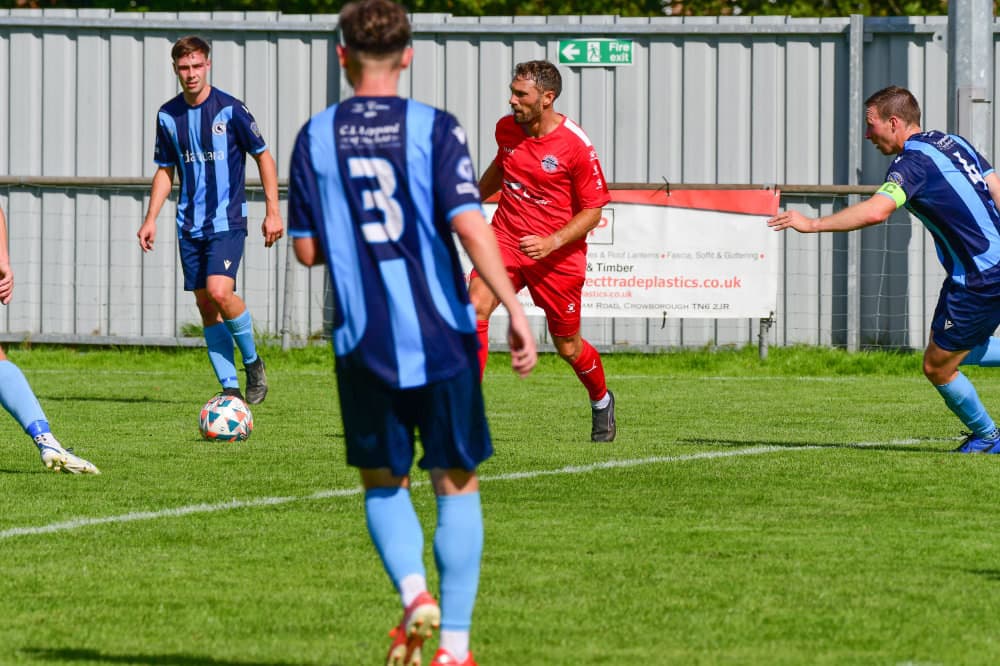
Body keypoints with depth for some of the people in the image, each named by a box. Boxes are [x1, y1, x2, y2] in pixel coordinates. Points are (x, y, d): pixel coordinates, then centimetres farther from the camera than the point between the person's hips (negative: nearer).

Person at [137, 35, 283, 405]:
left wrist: (273, 211, -4)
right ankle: (230, 386, 9)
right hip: (190, 225, 5)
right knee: (205, 305, 2)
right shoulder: (168, 116, 5)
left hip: (227, 221, -5)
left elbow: (263, 157, 1)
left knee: (219, 292, -21)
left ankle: (252, 362, 3)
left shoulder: (230, 109, -8)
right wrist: (150, 219, 8)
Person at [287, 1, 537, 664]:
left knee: (383, 483, 17)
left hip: (364, 342, 1)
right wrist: (515, 310, -14)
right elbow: (469, 225, -15)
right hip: (441, 337, -1)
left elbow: (307, 249, 5)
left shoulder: (316, 137, 2)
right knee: (457, 484, 9)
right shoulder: (434, 128, -5)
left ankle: (414, 592, -9)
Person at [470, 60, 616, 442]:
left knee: (568, 347, 9)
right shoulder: (506, 128, 0)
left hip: (558, 255, -3)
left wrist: (552, 242, -22)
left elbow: (593, 210, -10)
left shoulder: (576, 146, -16)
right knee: (476, 306, -24)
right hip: (506, 239, 3)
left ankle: (601, 401, 42)